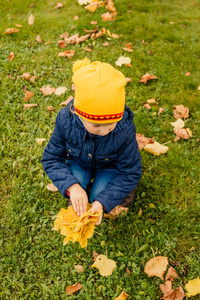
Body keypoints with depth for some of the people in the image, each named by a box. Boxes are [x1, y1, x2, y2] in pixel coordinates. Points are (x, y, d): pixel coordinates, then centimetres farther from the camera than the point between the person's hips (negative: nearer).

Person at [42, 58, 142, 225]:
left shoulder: (125, 131, -36)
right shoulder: (66, 120, -32)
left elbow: (131, 173, -24)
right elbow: (51, 158, -20)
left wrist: (101, 202, -36)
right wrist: (72, 186, -38)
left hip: (110, 167, -1)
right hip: (79, 163, 1)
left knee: (99, 196, -23)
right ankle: (78, 205, 8)